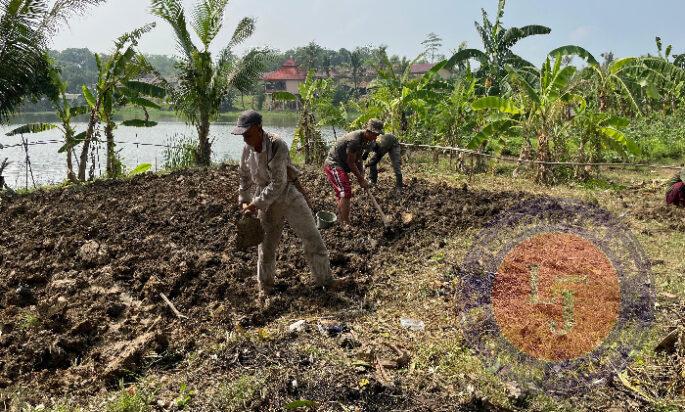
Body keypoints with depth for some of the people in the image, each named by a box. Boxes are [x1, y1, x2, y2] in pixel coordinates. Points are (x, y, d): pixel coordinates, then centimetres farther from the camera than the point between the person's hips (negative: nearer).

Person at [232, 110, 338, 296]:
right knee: (267, 244, 9)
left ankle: (324, 279, 19)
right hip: (267, 201, 4)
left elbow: (278, 183, -27)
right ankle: (265, 285, 28)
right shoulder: (247, 149, -5)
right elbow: (245, 178, 12)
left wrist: (256, 204, -25)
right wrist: (244, 201, 9)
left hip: (289, 195, -4)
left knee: (312, 238, 2)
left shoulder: (277, 146, -25)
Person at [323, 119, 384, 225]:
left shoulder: (364, 140, 4)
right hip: (333, 165, -10)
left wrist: (362, 178, -3)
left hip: (339, 166, 10)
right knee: (345, 193, -17)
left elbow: (358, 160, 7)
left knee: (342, 194, 17)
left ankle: (341, 221, 29)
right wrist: (361, 180, -15)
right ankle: (346, 224, -16)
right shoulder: (354, 140, -27)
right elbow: (350, 162, -22)